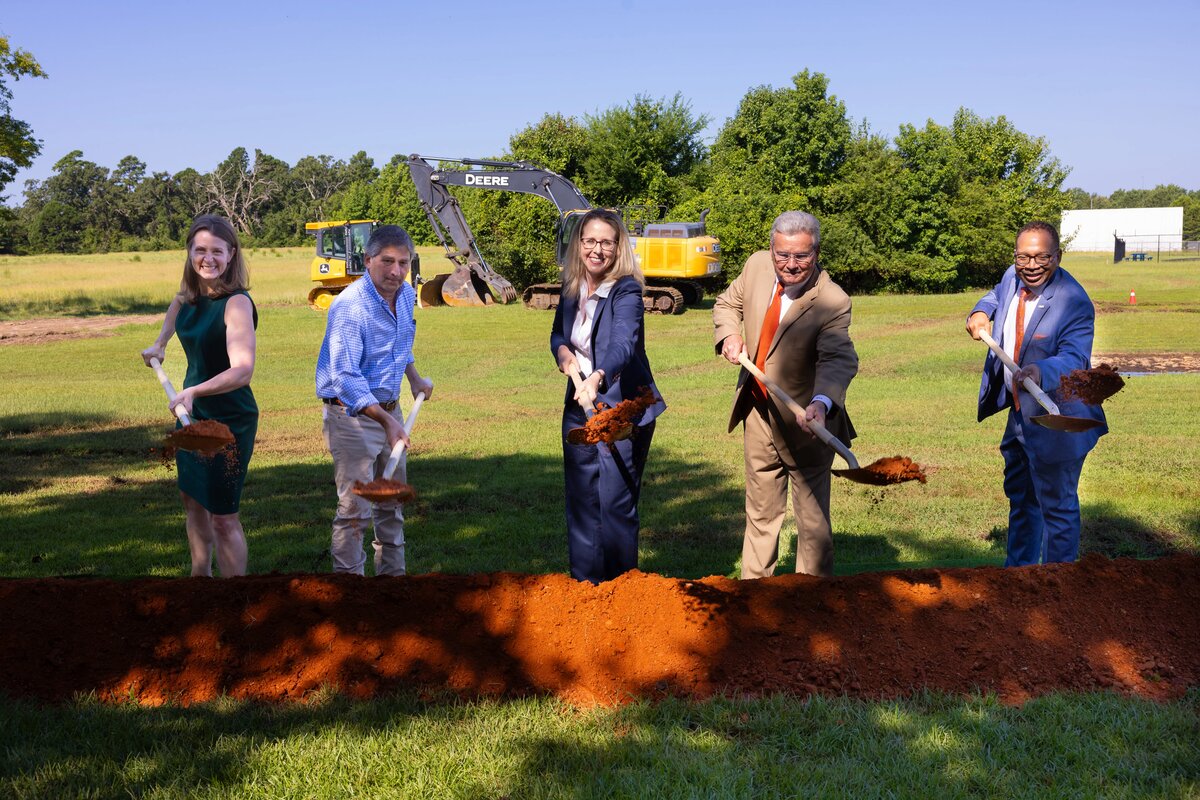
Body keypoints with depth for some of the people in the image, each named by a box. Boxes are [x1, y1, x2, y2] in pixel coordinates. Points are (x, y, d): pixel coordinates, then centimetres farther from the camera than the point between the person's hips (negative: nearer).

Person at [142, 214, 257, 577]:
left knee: (223, 517, -2)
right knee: (193, 500, 22)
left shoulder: (237, 303, -22)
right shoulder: (191, 295, 1)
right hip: (193, 414, 8)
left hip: (229, 422, -8)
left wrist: (194, 391, -45)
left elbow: (243, 370, -34)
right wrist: (160, 343, 25)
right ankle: (200, 576, 40)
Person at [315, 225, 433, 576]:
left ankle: (392, 575, 33)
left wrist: (415, 379, 17)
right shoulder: (349, 306, -24)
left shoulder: (406, 294, 2)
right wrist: (386, 419, -39)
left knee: (392, 501, 18)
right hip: (352, 415, -8)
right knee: (356, 508, -10)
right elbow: (345, 377, -31)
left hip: (390, 409, 8)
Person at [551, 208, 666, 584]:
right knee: (580, 501, 13)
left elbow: (622, 344, -35)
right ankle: (583, 584, 27)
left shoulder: (626, 292, -17)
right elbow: (558, 332, 18)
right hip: (578, 409, 7)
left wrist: (597, 377, -54)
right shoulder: (572, 288, 3)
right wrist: (562, 351, -6)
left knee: (616, 505, -2)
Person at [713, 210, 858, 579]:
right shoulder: (757, 265, -8)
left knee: (813, 518, 7)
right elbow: (728, 303, 12)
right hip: (758, 413, 6)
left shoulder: (832, 301, -25)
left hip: (805, 422, -5)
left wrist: (822, 403, -57)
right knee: (760, 513, 20)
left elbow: (838, 359, -38)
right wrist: (729, 334, -10)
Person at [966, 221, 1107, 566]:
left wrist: (1040, 372, -55)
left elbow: (1074, 359, -35)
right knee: (1020, 498, 24)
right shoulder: (1013, 277, -3)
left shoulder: (1074, 302, -25)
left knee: (1057, 505, 2)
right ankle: (1018, 569, 42)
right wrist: (982, 311, 2)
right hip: (1018, 416, 9)